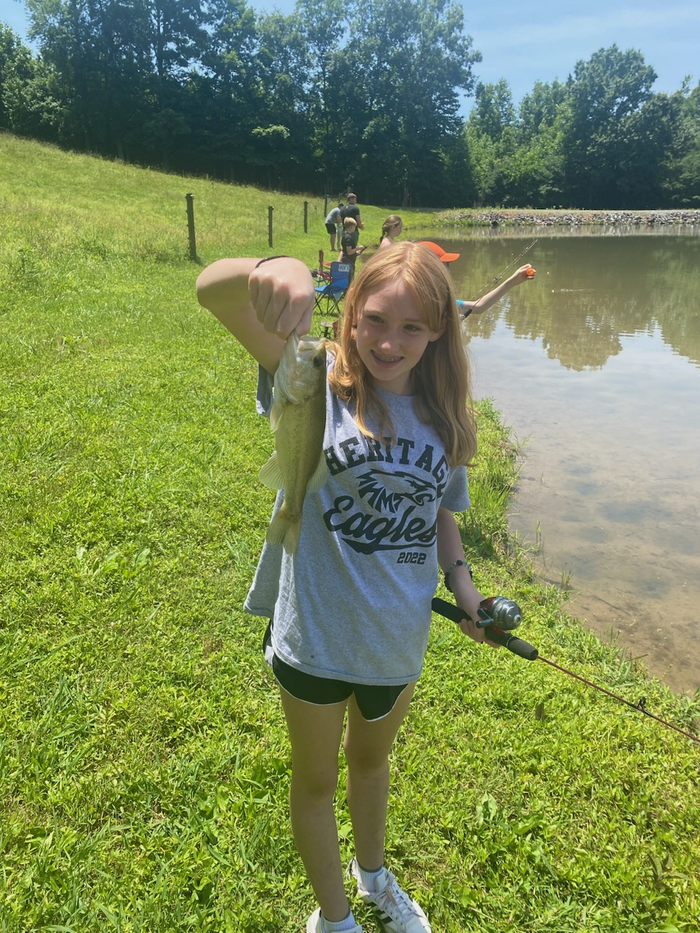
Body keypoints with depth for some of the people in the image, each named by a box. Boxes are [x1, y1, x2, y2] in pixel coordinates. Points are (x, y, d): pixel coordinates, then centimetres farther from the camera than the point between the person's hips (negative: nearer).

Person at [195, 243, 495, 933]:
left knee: (373, 757, 30)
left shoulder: (443, 416, -3)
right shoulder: (319, 379, -16)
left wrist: (464, 588, 0)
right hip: (315, 632, -3)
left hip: (399, 636, 4)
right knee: (316, 777, 20)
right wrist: (282, 271, -49)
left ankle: (373, 874, 61)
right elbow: (213, 289, -29)